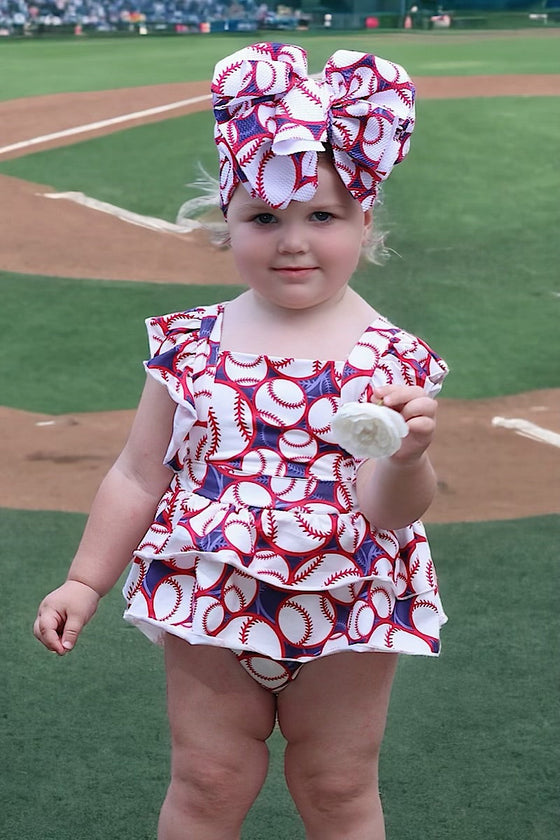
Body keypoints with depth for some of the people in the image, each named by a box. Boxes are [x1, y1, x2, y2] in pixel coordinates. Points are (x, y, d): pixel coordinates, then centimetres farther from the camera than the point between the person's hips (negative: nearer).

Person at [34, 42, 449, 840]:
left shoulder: (389, 360, -11)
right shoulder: (192, 345, -5)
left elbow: (390, 511, -19)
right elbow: (138, 475, 2)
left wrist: (408, 457, -40)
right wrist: (85, 581, 2)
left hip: (343, 614, -1)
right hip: (211, 596, 1)